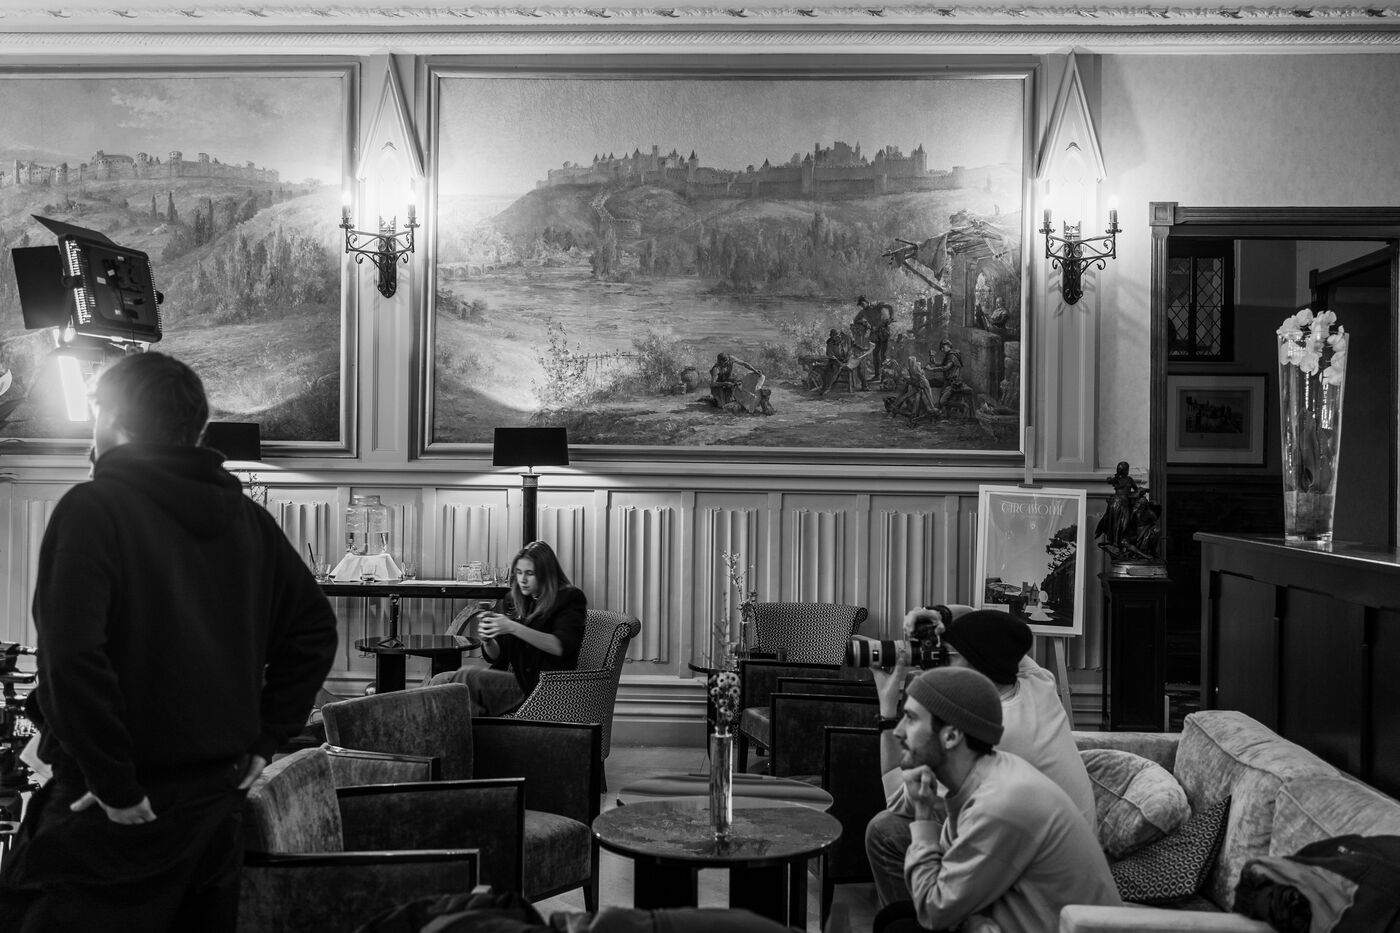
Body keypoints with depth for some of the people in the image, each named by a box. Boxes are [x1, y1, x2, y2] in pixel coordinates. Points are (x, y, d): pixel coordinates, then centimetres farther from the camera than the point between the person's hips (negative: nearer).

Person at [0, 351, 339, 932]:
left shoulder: (93, 510, -13)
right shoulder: (246, 518, 6)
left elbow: (72, 658, -24)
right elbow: (313, 628, 10)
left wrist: (115, 784, -17)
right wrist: (265, 737, 11)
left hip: (115, 817, -7)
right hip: (220, 798, 7)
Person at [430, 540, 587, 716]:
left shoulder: (569, 599, 1)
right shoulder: (519, 602, 19)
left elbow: (561, 646, -17)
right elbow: (495, 656, 17)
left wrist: (514, 628, -23)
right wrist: (487, 640, -7)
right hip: (513, 679, 7)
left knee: (466, 677, -26)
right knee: (439, 681, -15)